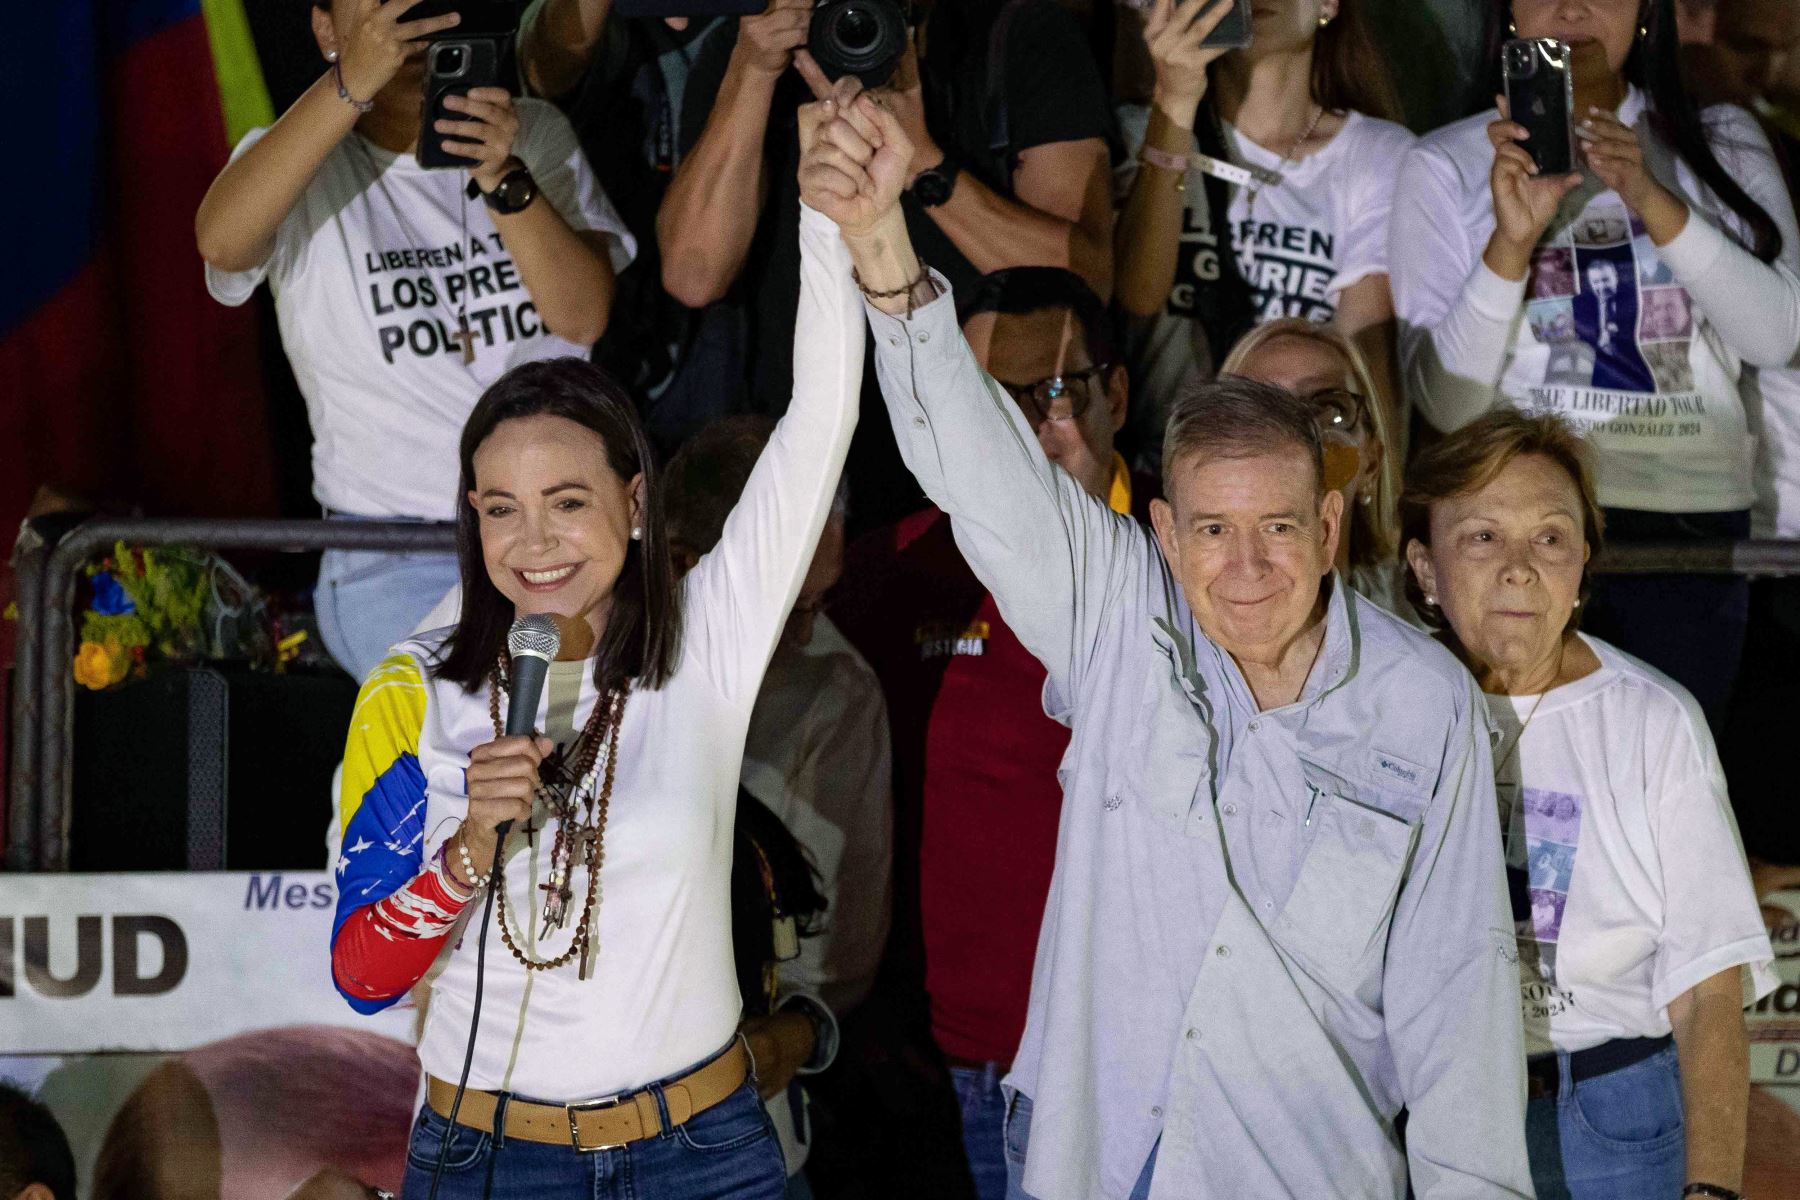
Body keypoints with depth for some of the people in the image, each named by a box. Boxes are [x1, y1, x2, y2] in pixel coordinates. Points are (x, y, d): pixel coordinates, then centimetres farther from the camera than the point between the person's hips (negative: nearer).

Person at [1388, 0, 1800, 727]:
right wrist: (1510, 241, -16)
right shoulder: (1448, 166, 5)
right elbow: (1443, 404, -3)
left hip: (1692, 512, 2)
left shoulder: (1723, 145, 12)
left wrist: (1654, 203, -13)